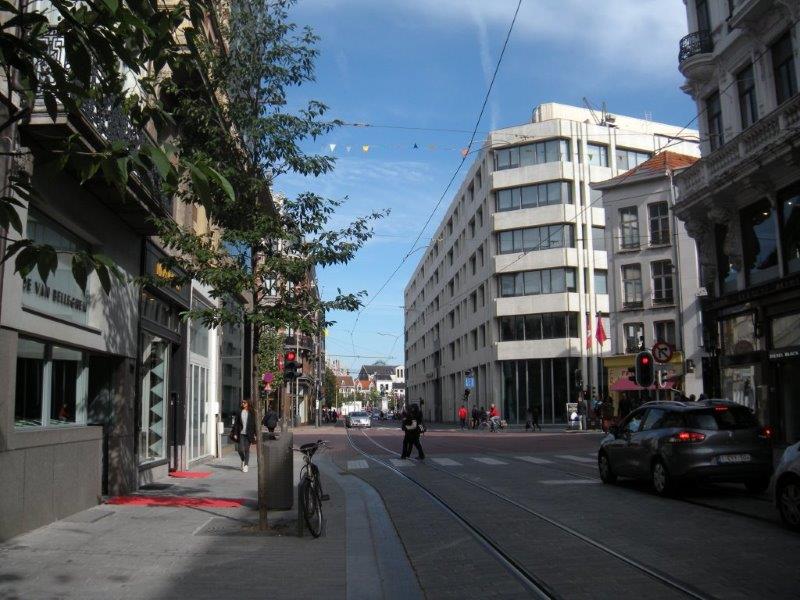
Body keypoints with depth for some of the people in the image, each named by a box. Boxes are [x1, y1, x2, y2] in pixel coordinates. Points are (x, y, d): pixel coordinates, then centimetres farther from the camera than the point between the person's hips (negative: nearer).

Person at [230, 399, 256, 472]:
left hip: (248, 434, -1)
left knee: (247, 449, 0)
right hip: (241, 433, 1)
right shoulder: (239, 413, 5)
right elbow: (236, 424, 5)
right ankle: (243, 460, 26)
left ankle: (245, 465, 9)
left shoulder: (251, 413, 3)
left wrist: (255, 434, -1)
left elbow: (254, 424, 4)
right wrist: (235, 434, -2)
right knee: (240, 449, -4)